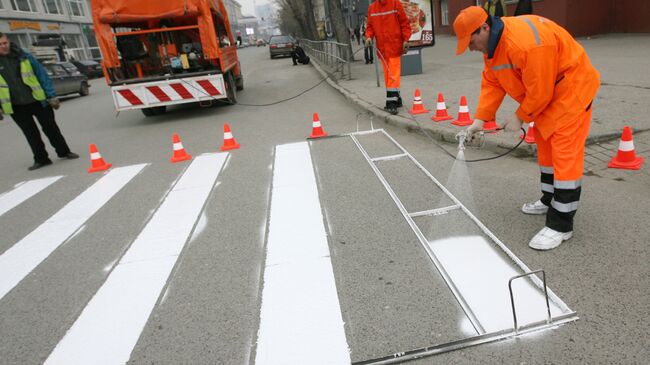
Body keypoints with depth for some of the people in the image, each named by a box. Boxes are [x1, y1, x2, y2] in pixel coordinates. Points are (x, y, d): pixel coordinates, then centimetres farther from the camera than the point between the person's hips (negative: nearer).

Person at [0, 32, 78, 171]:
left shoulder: (23, 56, 0)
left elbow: (42, 75, 1)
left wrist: (51, 96, -5)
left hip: (38, 101, -1)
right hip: (16, 107, 1)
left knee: (51, 128, 7)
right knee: (31, 133, 7)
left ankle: (64, 152, 20)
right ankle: (41, 159, 17)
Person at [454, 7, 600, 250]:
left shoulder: (525, 42, -33)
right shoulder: (492, 45, -1)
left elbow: (539, 90, -28)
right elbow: (491, 84, 1)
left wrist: (520, 117, -14)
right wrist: (480, 119, -7)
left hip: (570, 88, -10)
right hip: (545, 92, 10)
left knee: (565, 152, -10)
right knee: (544, 144, 18)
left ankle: (560, 225, -6)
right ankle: (550, 200, 35)